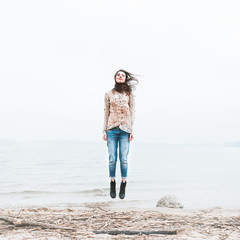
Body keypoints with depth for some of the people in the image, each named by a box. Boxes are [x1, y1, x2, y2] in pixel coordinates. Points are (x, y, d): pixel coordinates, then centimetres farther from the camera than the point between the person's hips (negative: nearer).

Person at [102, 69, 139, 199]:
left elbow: (132, 112, 6)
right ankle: (112, 184, 13)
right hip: (112, 129, 0)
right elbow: (106, 112, 9)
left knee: (123, 159, -2)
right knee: (112, 159, -1)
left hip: (125, 129, 0)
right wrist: (104, 130, 4)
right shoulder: (109, 94, 9)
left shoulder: (129, 94, 8)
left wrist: (131, 130, -1)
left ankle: (123, 185, 9)